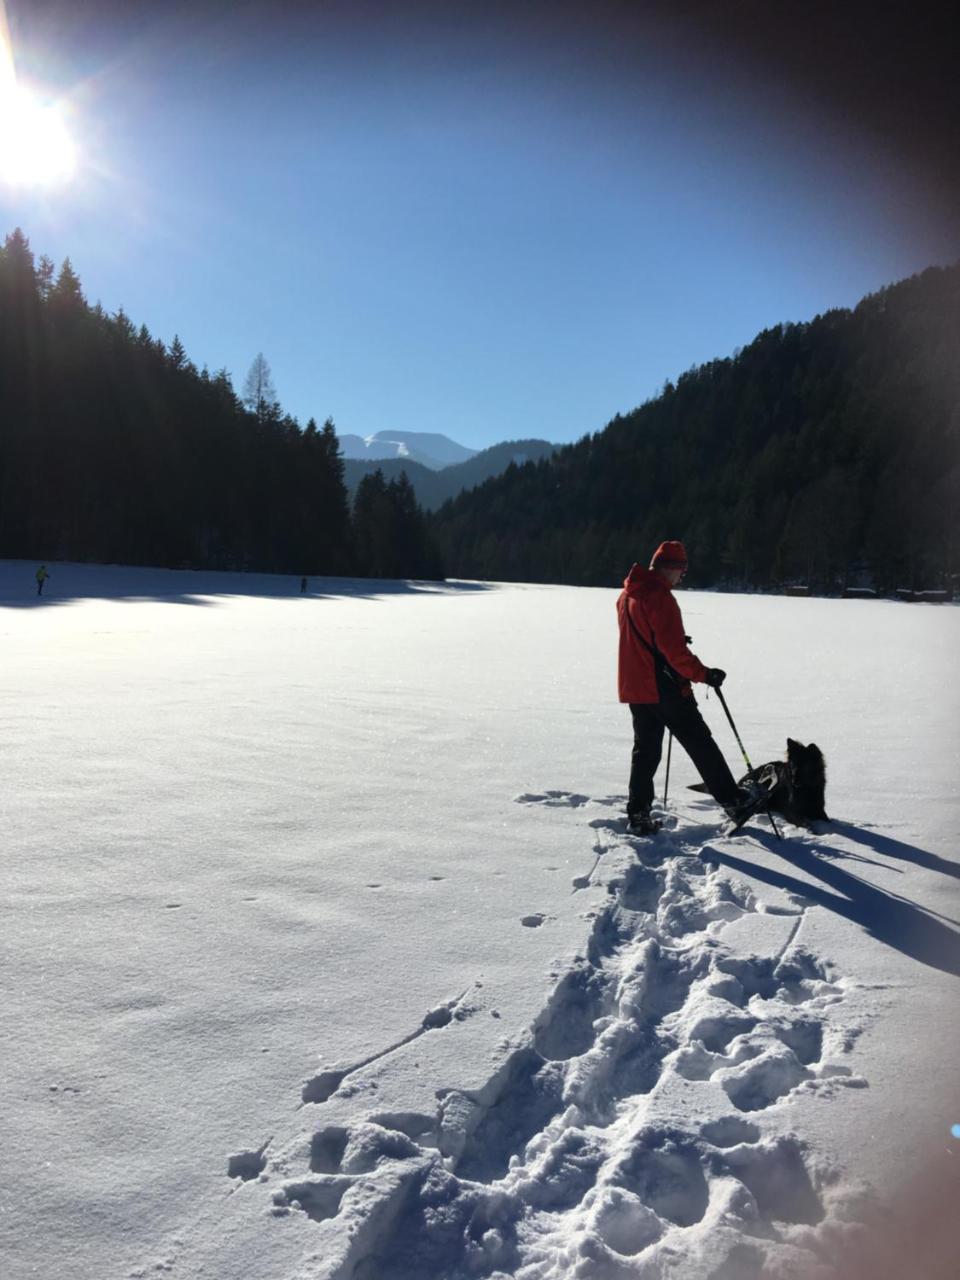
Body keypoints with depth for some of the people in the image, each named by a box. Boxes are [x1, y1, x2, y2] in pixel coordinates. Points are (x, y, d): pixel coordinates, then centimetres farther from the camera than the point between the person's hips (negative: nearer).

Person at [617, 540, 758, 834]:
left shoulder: (627, 595, 13)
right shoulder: (659, 596, -17)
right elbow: (673, 648, -22)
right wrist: (702, 674, -17)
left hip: (635, 687, 8)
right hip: (664, 687, -8)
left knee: (645, 750, 12)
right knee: (701, 744, 1)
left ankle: (639, 816, 11)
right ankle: (734, 803, 9)